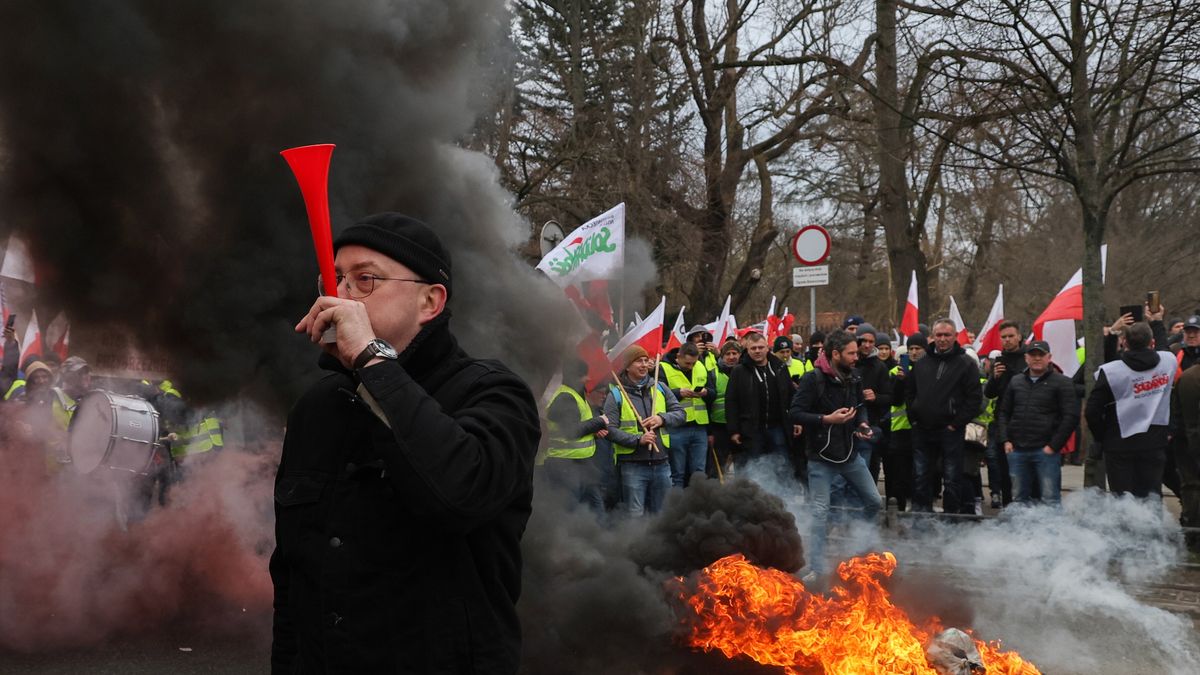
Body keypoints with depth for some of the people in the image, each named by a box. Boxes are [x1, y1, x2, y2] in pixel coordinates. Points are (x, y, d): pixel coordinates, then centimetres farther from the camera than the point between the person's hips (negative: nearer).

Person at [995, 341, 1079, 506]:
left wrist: (1054, 445, -10)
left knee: (1050, 499, -6)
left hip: (1046, 451, -5)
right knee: (1019, 498, 10)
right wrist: (1005, 440, 6)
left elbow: (1071, 416, -5)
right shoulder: (1015, 381, 15)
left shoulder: (1062, 383, 1)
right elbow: (1003, 413, 19)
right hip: (1017, 450, 5)